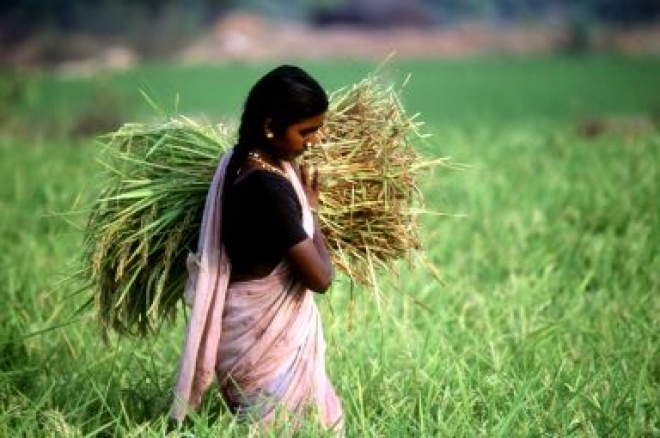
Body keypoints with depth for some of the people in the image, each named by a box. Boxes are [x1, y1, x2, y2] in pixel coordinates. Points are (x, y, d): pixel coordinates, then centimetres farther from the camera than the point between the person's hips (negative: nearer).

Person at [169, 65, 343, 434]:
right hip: (266, 337, -10)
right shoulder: (269, 188, -25)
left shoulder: (241, 161, 3)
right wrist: (310, 207, -7)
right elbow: (320, 277, -20)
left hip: (258, 327, 10)